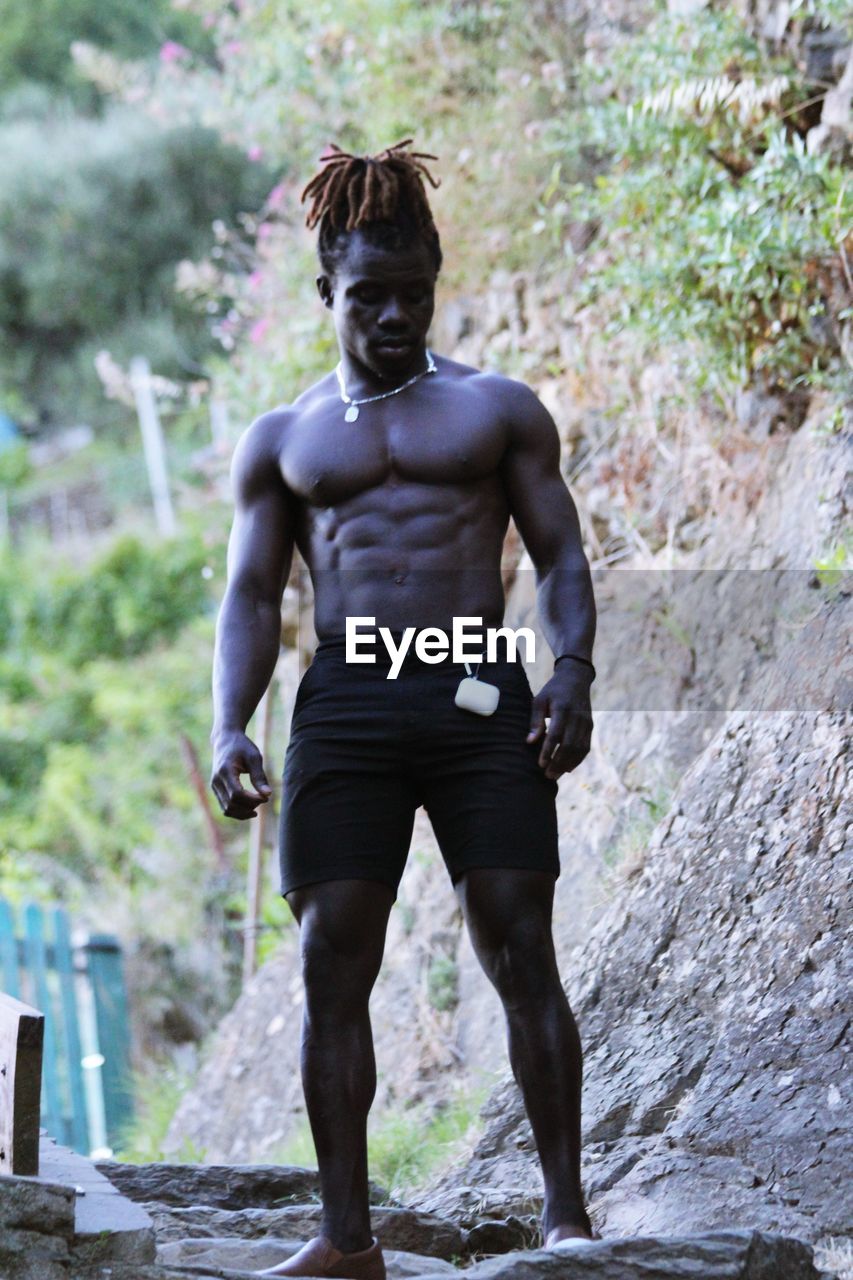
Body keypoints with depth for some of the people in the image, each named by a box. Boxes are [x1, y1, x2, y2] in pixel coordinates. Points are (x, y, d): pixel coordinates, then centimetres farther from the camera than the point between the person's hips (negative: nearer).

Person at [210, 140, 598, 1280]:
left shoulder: (498, 410, 14)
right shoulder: (281, 441, 17)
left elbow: (562, 557, 9)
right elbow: (251, 597, 11)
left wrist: (572, 673, -10)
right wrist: (230, 728, -5)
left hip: (480, 702, -1)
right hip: (344, 708, 1)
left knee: (521, 949, -7)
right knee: (332, 964, -5)